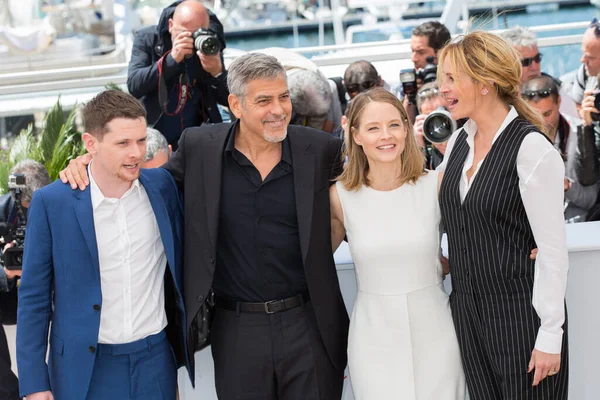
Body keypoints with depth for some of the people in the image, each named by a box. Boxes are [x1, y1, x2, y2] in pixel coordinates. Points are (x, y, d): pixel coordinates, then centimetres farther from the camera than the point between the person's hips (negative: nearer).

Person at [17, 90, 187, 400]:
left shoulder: (161, 186, -2)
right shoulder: (51, 202, -10)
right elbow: (34, 297, -4)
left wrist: (183, 350, 13)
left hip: (155, 362, 2)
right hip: (85, 369, -2)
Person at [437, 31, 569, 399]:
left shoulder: (532, 149, -15)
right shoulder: (459, 141, 6)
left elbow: (552, 249, -15)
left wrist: (550, 336, -15)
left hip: (519, 312, -7)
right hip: (467, 308, 7)